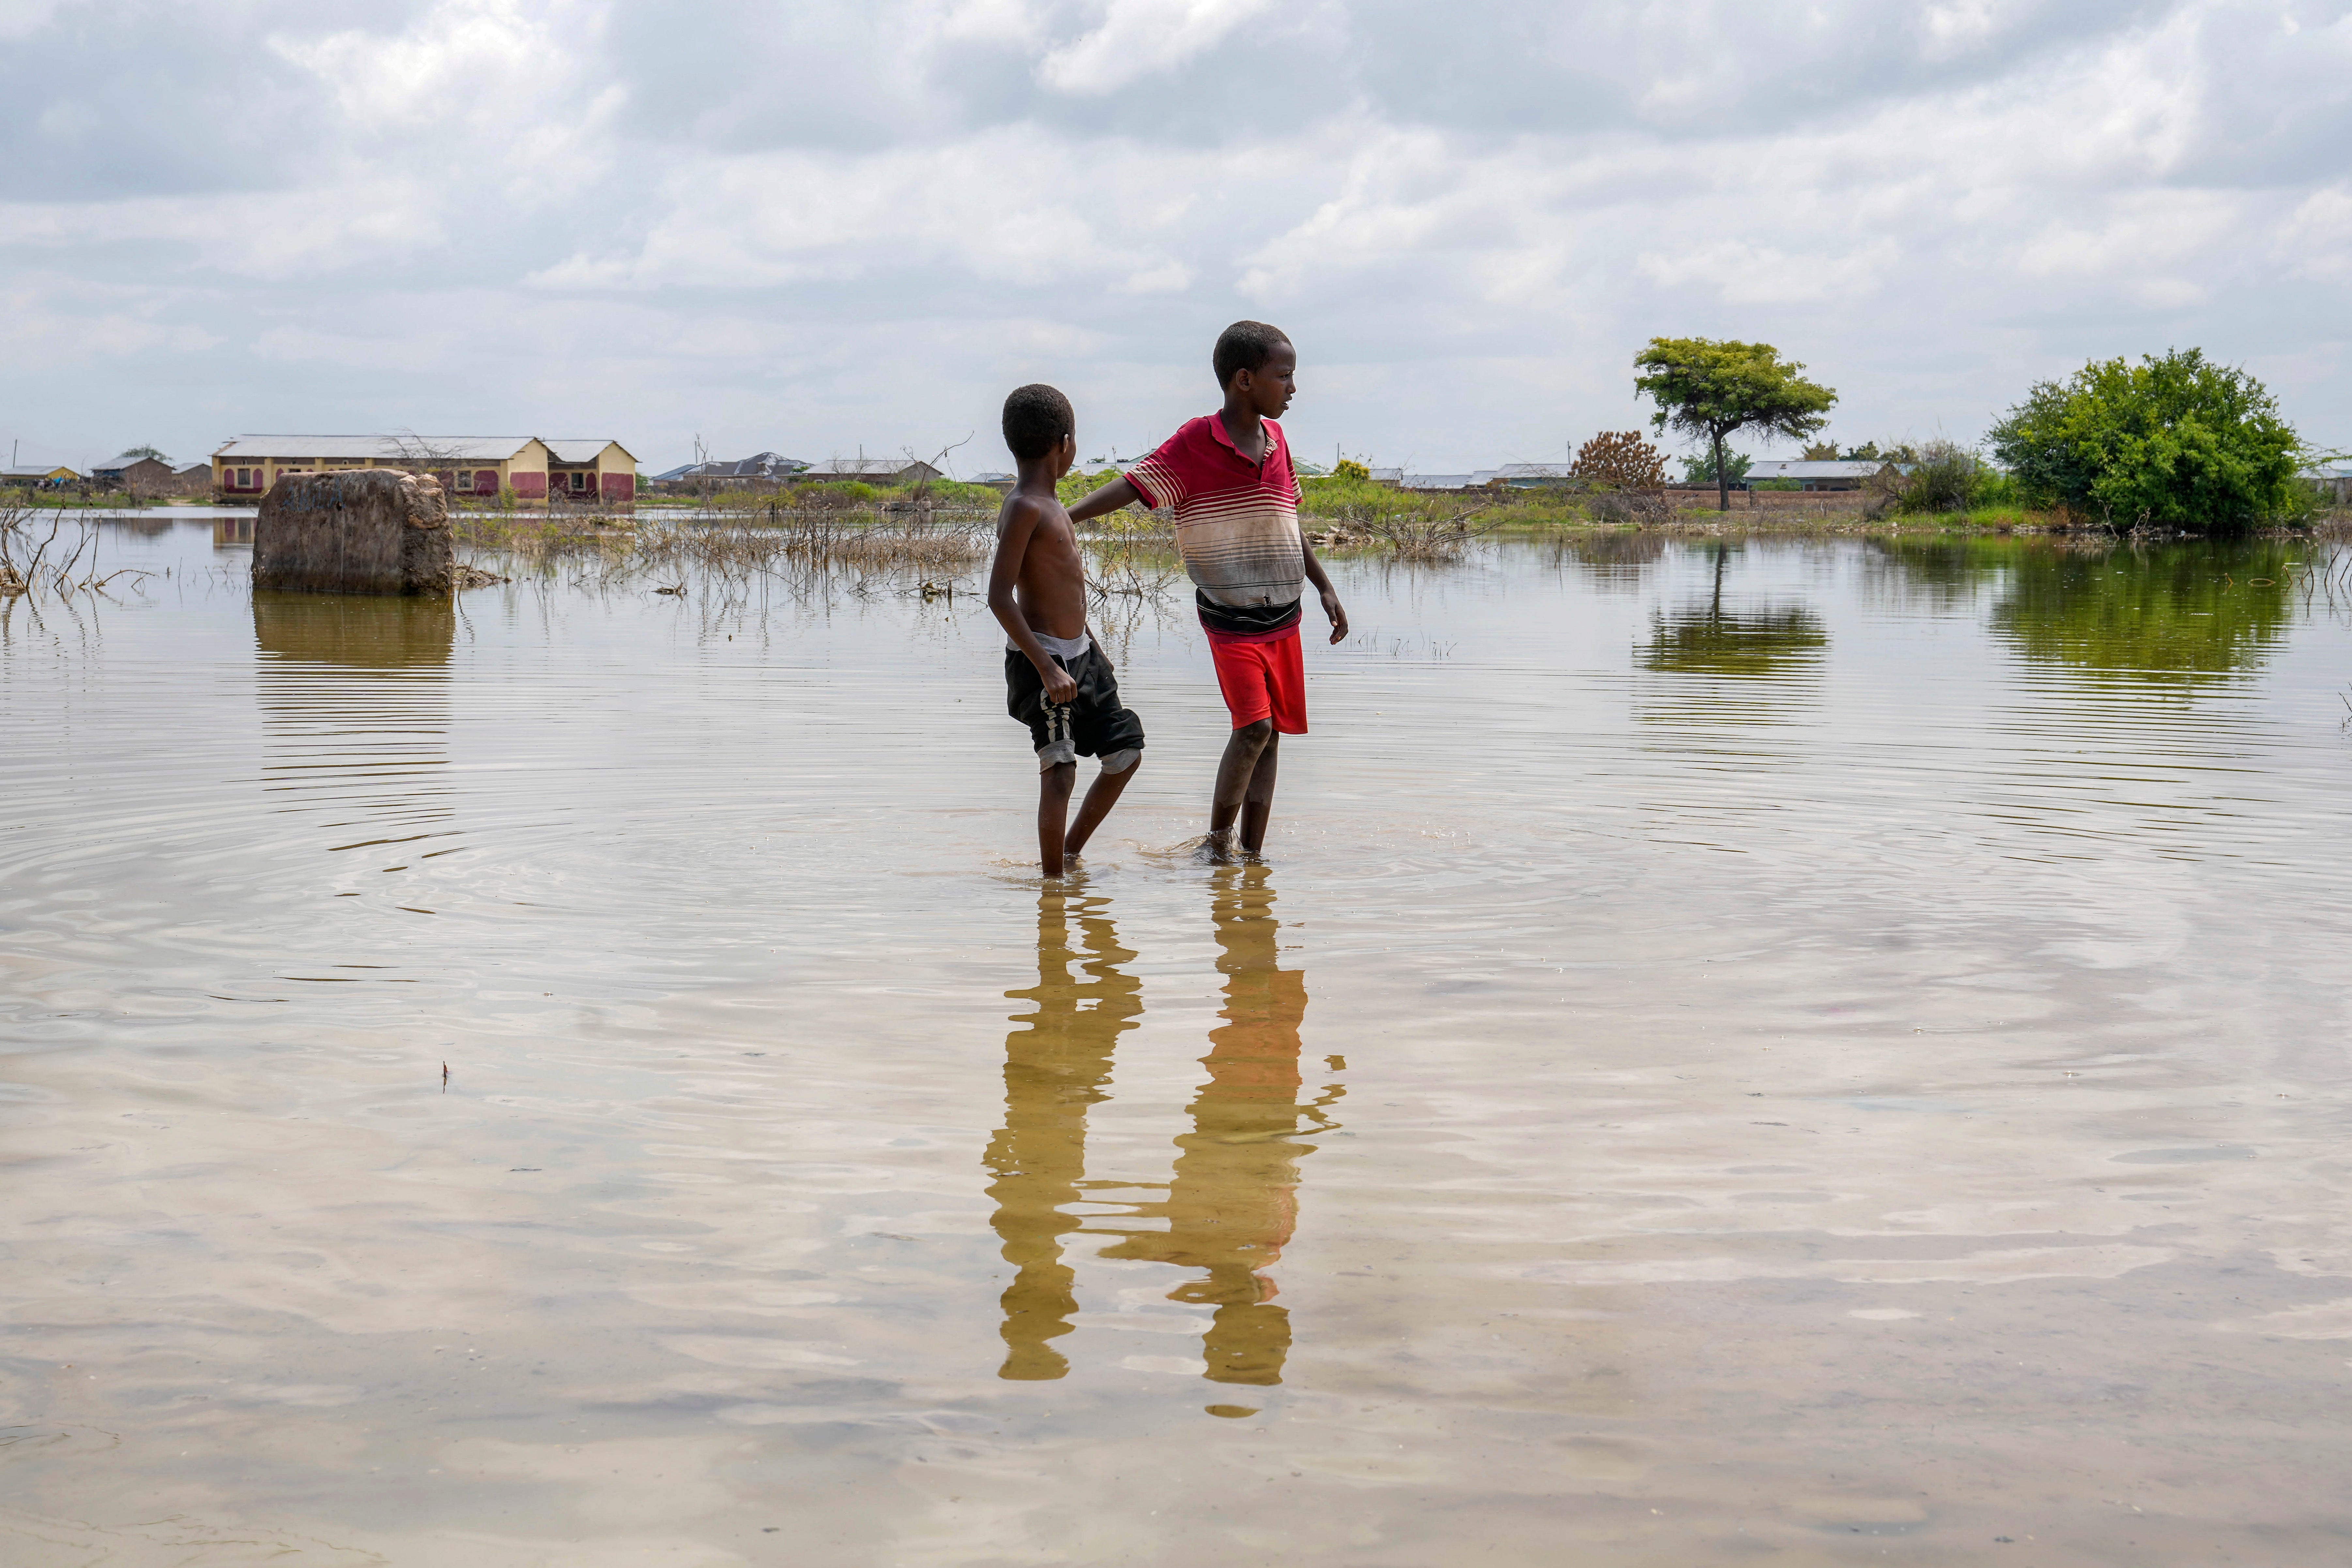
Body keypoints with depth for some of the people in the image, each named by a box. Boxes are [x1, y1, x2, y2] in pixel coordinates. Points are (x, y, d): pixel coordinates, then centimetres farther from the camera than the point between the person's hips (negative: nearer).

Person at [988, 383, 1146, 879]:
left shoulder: (1049, 504, 12)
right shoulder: (1024, 509, -18)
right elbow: (1000, 598, -24)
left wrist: (1091, 651, 26)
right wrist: (1048, 668, -27)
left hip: (1079, 655, 10)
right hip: (1043, 658, -10)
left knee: (1125, 750, 15)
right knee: (1060, 771, -14)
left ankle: (1070, 854, 23)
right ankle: (1053, 877, -6)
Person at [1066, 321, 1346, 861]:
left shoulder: (1275, 441, 8)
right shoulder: (1195, 443, -11)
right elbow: (1133, 486, -14)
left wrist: (1325, 588, 21)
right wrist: (1061, 517, -25)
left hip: (1283, 616, 6)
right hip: (1231, 620, -6)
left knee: (1271, 733, 6)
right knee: (1254, 727, -16)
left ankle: (1252, 851, 13)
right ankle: (1217, 838, 2)